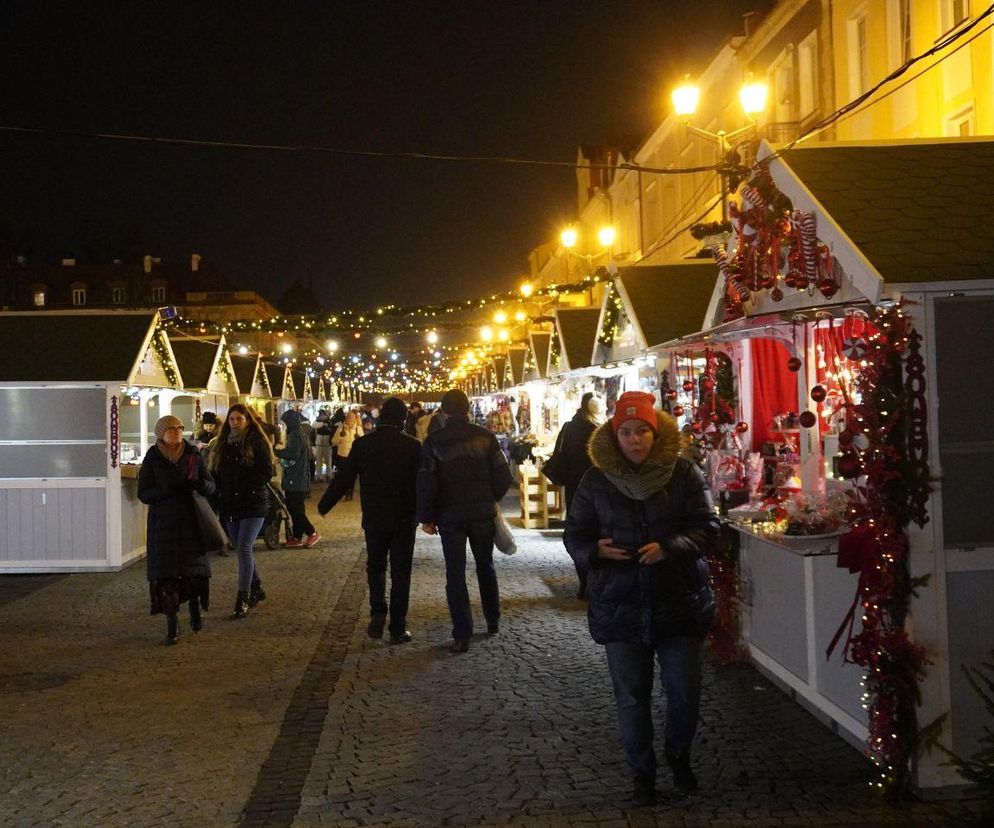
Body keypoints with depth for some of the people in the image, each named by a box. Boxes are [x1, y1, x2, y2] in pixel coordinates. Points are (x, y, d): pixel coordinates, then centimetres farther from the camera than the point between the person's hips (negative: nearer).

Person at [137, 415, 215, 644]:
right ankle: (172, 623, 1)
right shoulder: (152, 459, 0)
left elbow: (211, 486, 5)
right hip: (163, 522, -1)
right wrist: (167, 490, -19)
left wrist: (197, 483, -17)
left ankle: (195, 607, 29)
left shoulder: (193, 455, 4)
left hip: (192, 520, 1)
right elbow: (143, 494, -3)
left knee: (194, 568, 1)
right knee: (165, 571, -6)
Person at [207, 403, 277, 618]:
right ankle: (256, 588, 28)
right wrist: (219, 492, -1)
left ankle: (243, 598, -12)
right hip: (229, 505, 6)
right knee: (242, 549, 12)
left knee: (244, 548, -13)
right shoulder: (222, 445, 11)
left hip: (253, 504, -6)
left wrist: (244, 483, -18)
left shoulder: (257, 443, -5)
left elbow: (267, 472, -9)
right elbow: (215, 473, 14)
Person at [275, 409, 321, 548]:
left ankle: (312, 533, -7)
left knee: (294, 508, -7)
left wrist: (277, 452, -17)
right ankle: (297, 537, 15)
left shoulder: (294, 435, -15)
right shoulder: (301, 434, 16)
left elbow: (293, 454, -26)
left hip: (295, 480, -10)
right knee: (297, 508, 12)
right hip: (301, 479, 10)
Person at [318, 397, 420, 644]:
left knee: (375, 567, 19)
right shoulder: (412, 445, -9)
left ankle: (377, 612, -1)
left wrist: (324, 506, 11)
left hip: (373, 519, 1)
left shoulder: (362, 444, -5)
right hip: (404, 520, -1)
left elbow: (343, 478, -1)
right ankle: (398, 628, 7)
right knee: (400, 572, 7)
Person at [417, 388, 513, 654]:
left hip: (450, 515, -2)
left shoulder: (434, 441, -7)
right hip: (482, 512, 2)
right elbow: (504, 476, -5)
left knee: (455, 574, 2)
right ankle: (493, 622, 28)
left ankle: (462, 636, -2)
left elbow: (426, 483, -9)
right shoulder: (485, 436, -4)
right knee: (486, 566, 20)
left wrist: (426, 517, 1)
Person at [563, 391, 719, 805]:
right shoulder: (596, 480, 0)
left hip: (680, 603, -1)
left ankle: (679, 756, 36)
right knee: (631, 697, 8)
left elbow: (708, 528, -5)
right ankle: (642, 773, 27)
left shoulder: (683, 473, -4)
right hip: (620, 606, 1)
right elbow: (574, 535, 5)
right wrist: (596, 549, -17)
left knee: (685, 691, 8)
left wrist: (669, 547, -22)